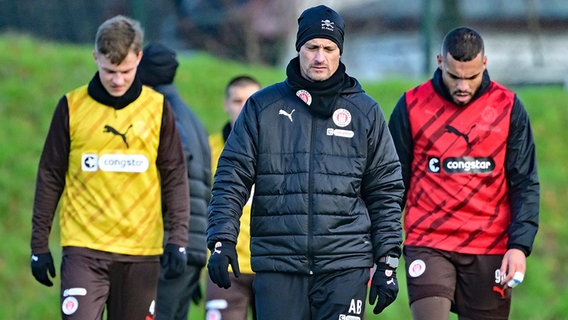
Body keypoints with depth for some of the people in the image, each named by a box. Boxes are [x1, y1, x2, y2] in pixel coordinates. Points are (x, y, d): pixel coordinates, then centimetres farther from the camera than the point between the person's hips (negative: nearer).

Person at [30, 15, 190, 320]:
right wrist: (39, 244, 5)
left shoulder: (157, 108, 4)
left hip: (141, 250, 1)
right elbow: (50, 178, 7)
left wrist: (178, 238, -3)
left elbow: (174, 177, 7)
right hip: (84, 249, -1)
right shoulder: (72, 106, 2)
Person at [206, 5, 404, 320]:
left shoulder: (365, 111, 9)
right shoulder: (262, 106, 8)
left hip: (345, 267, 0)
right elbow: (232, 176, 6)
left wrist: (387, 263, 5)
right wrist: (222, 240, -6)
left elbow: (386, 192, 10)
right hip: (277, 266, 0)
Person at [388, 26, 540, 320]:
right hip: (428, 245, -1)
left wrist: (520, 245, -9)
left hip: (490, 250, 1)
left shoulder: (508, 107, 2)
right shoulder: (412, 106, 1)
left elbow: (525, 184, 2)